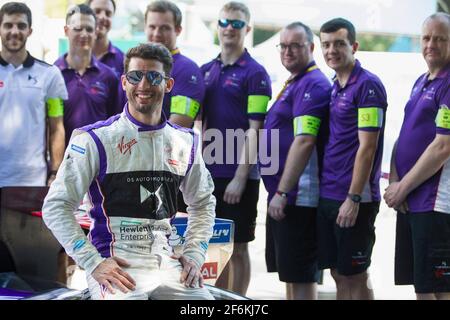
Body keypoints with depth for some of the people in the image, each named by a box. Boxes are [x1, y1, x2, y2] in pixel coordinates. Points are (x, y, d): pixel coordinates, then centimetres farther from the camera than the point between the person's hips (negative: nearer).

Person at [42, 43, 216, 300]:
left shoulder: (186, 142, 12)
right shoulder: (94, 140, -2)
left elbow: (203, 203, 26)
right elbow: (56, 207, -4)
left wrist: (195, 256, 10)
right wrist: (94, 264, -12)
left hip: (166, 260, 4)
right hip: (114, 266, -4)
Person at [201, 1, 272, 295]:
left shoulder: (255, 73, -6)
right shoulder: (207, 71, 11)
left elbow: (255, 129, -11)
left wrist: (240, 177, -16)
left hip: (238, 176, -5)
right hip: (209, 172, 5)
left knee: (237, 247, 2)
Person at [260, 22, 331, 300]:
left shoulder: (313, 84, -13)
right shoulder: (293, 84, 18)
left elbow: (304, 142, -22)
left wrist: (282, 192, -24)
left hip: (297, 196, -10)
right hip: (283, 196, 10)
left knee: (300, 275, -6)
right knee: (289, 274, 15)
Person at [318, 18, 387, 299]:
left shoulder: (367, 85, -11)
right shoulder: (334, 87, 14)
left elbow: (367, 147, -16)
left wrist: (353, 198, -19)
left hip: (354, 200, -8)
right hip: (327, 196, 8)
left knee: (356, 277, 0)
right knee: (339, 274, 12)